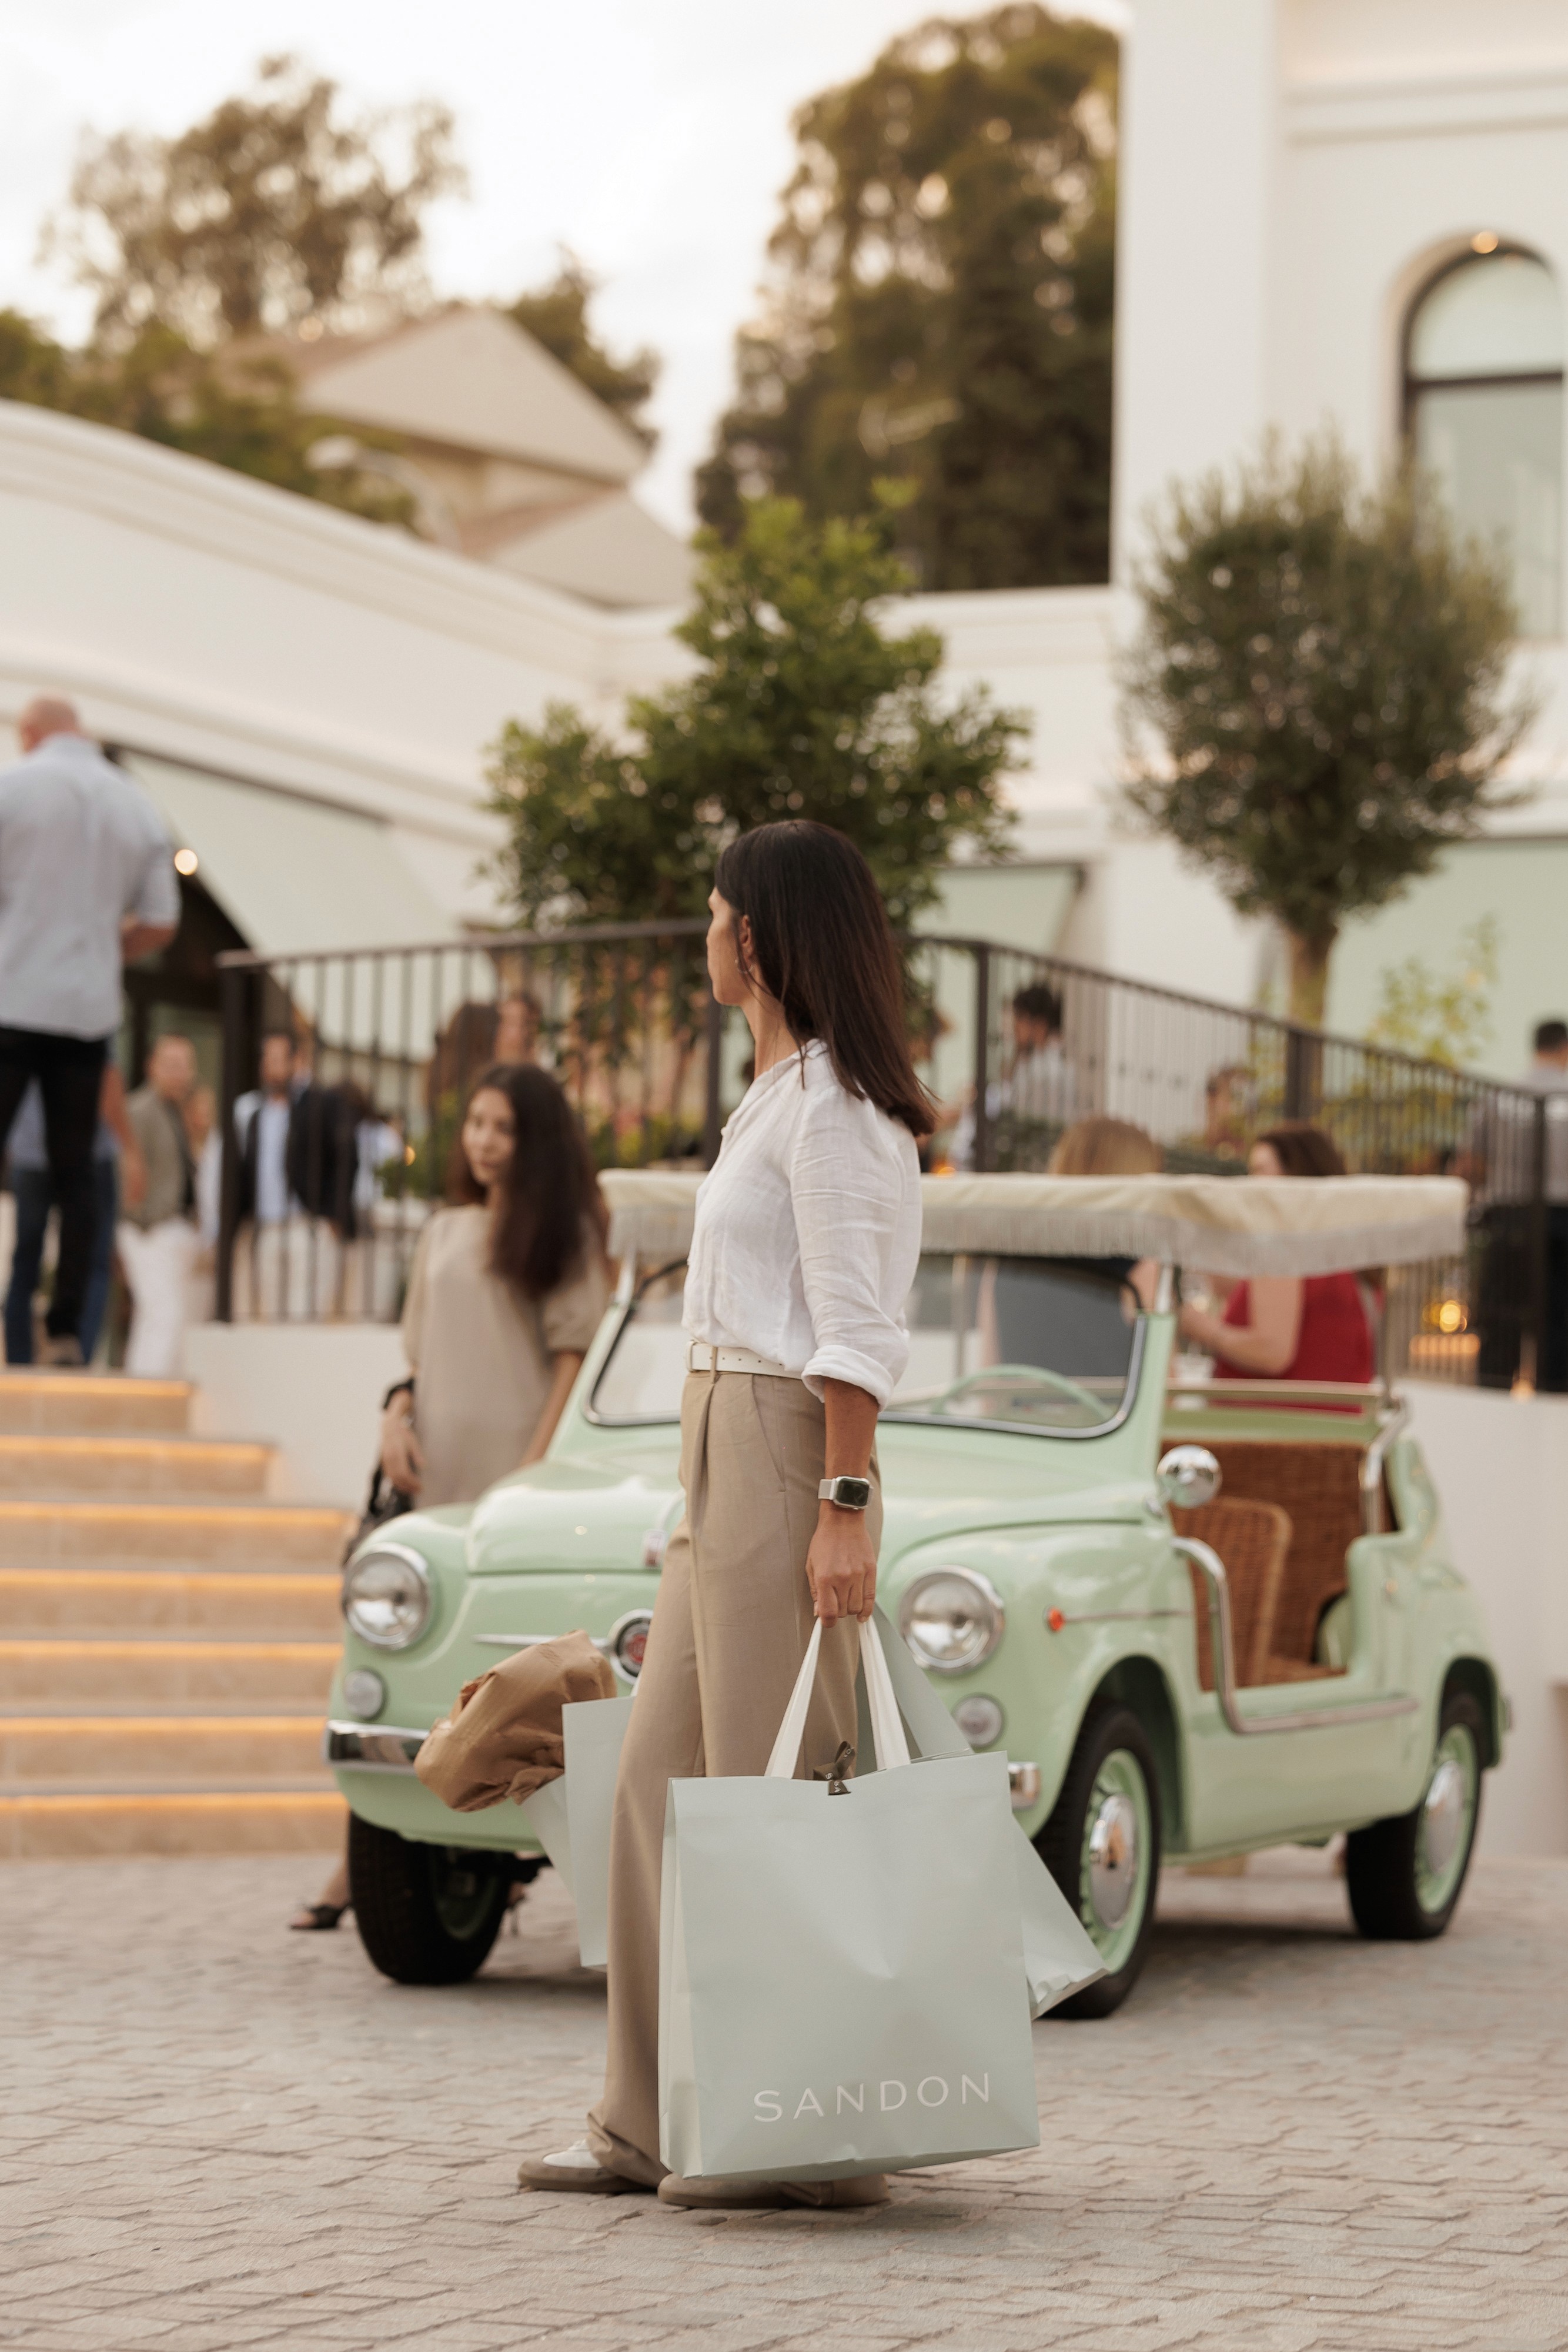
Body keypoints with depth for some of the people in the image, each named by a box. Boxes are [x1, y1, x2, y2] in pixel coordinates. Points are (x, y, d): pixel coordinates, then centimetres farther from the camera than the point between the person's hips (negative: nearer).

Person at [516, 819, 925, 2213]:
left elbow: (855, 1330, -18)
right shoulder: (784, 1093, 18)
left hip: (786, 1456, -10)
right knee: (666, 1775, 10)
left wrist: (844, 1508, -23)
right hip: (724, 1455, 10)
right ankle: (657, 2122, 15)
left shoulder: (829, 1104, -12)